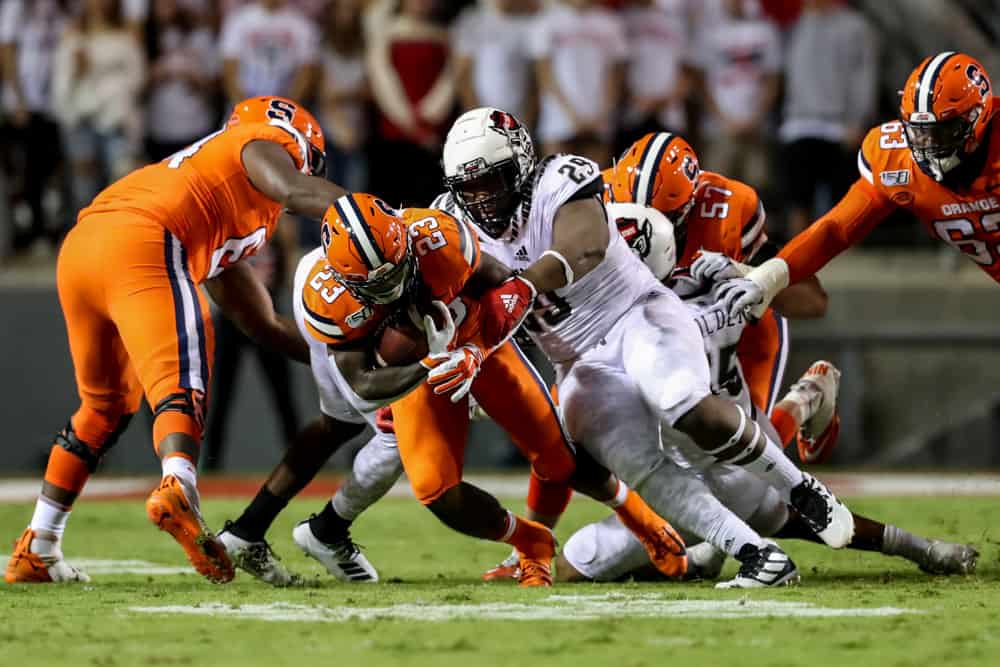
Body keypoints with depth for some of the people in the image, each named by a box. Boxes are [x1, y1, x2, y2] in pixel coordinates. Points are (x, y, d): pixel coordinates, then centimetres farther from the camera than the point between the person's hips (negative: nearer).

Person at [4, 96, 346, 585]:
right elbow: (293, 190, -8)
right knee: (179, 389, -18)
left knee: (108, 405, 24)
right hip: (142, 248, -8)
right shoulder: (265, 144, 17)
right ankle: (178, 490, -48)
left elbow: (263, 325, 43)